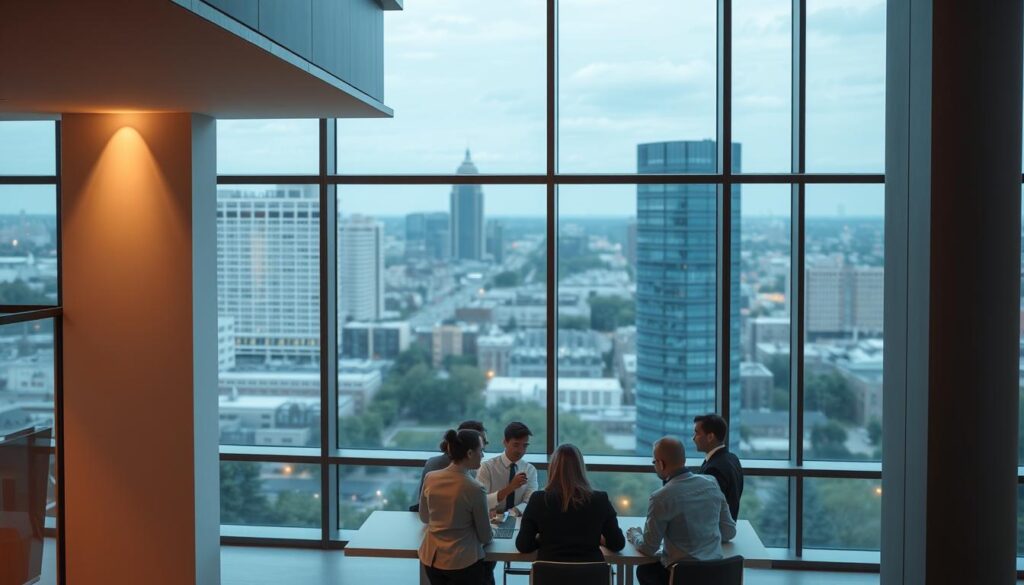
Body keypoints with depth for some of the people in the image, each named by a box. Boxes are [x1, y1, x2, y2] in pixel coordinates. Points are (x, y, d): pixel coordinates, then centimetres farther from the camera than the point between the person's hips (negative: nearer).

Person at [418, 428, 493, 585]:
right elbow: (485, 537, -7)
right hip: (463, 562, -5)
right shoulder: (475, 488, -17)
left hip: (430, 559, 5)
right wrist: (490, 534, 14)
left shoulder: (430, 478, -3)